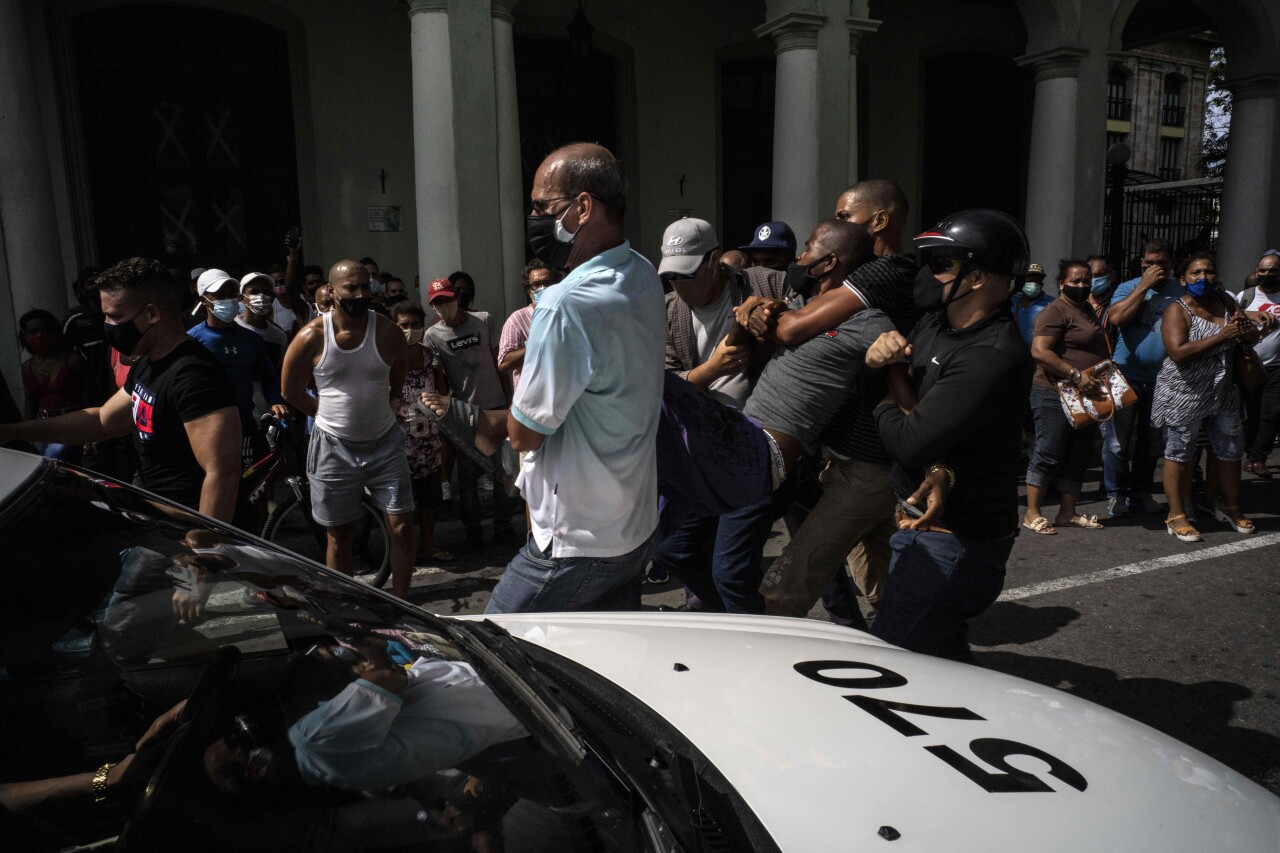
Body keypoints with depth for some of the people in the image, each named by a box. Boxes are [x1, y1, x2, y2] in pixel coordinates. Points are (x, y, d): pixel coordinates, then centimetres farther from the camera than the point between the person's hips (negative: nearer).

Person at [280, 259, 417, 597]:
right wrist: (333, 414, 3)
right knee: (339, 535, 9)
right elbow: (292, 392, 2)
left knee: (402, 527, -2)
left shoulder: (388, 333, -7)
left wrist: (377, 411, 5)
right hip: (334, 447, -1)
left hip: (385, 443, 1)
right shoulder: (311, 337, -11)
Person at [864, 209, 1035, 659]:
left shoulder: (993, 358, -25)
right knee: (942, 651, 24)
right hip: (920, 523, 9)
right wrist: (879, 351, -15)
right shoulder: (937, 325, 3)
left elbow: (910, 442, -28)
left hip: (955, 544, -9)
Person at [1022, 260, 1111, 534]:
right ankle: (1032, 513, 3)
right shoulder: (1056, 311, -12)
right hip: (1057, 396, -9)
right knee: (1048, 454, -5)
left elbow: (1099, 349, 28)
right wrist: (1076, 375, -25)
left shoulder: (1089, 309, 16)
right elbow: (1039, 351, -23)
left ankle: (1067, 512, 19)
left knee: (1078, 457, 11)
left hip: (1086, 397, 9)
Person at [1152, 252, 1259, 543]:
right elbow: (1178, 352, -27)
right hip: (1184, 395, -7)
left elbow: (1253, 339, 10)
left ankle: (1229, 507, 35)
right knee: (1179, 454, 1)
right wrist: (1222, 335, -27)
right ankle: (1176, 516, 11)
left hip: (1222, 393, 7)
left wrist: (1245, 329, -14)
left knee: (1230, 451, 16)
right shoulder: (1177, 311, -13)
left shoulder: (1226, 302, 6)